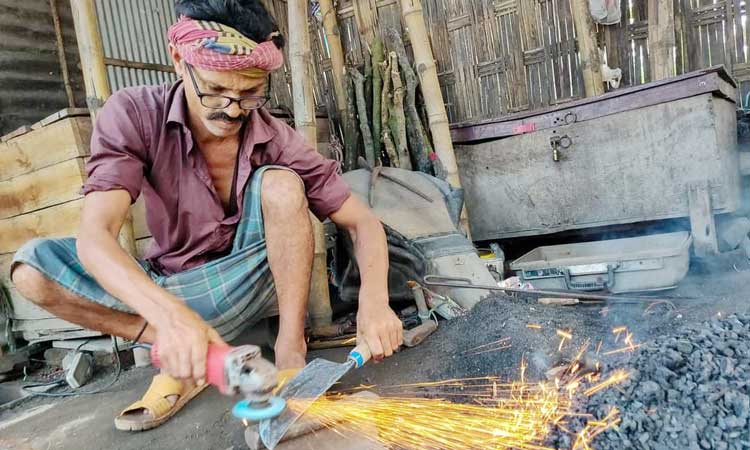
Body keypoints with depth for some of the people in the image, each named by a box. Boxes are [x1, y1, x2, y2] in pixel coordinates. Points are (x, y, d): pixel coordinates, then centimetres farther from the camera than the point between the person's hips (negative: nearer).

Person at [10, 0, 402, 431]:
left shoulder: (278, 141, -16)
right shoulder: (134, 115, -17)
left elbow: (364, 222, -15)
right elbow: (94, 237, -29)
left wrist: (374, 297, -36)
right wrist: (169, 314, -48)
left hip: (252, 286, -1)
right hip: (168, 294, 1)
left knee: (281, 185, -26)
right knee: (32, 267, -19)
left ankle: (290, 350, -20)